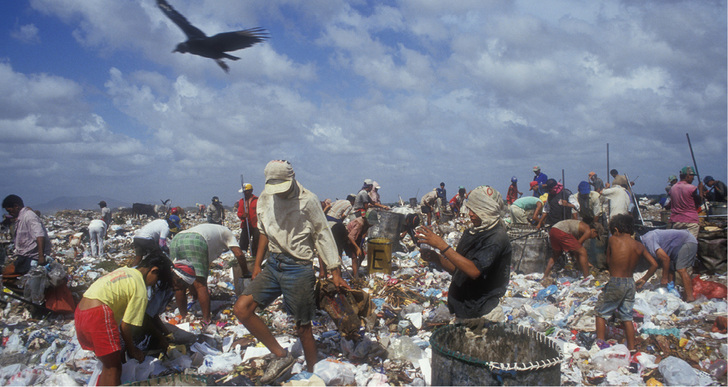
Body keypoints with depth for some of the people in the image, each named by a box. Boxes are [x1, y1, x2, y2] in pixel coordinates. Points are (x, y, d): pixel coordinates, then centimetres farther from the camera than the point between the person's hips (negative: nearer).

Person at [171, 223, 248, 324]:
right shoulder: (226, 232, 28)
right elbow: (239, 254, 13)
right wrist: (246, 274, 25)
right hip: (194, 243, -7)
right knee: (200, 285, -3)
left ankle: (183, 318, 24)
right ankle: (206, 320, -1)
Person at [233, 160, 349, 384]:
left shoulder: (307, 200, -12)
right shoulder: (265, 199, 5)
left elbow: (323, 236, -7)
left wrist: (335, 272, -8)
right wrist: (257, 265, 14)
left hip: (299, 268, -6)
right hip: (273, 265, 6)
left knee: (303, 327, 4)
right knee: (241, 309, -6)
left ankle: (311, 374, 25)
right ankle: (281, 356, 5)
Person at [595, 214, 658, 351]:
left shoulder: (613, 240, -11)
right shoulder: (639, 246, 1)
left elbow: (608, 261, -2)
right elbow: (654, 264, 5)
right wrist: (643, 280, 14)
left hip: (615, 283, -5)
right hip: (631, 283, 5)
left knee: (601, 313, 10)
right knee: (627, 317, 17)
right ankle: (631, 349, 21)